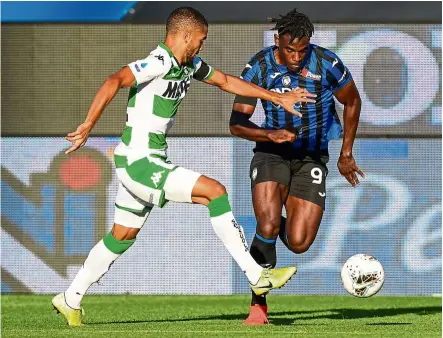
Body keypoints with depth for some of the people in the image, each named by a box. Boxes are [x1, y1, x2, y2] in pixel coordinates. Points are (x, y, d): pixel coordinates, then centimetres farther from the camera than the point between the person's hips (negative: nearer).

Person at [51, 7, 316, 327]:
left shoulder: (189, 65, 10)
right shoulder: (158, 63, -19)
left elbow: (227, 81, 22)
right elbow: (115, 81, -33)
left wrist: (278, 98, 21)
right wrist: (88, 126, -41)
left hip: (148, 162, 10)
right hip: (140, 161, -10)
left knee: (123, 236, 17)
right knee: (215, 191, -14)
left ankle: (70, 300, 27)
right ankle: (257, 276, -11)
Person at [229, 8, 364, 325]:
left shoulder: (326, 63, -14)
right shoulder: (259, 67, -12)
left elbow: (352, 102, 5)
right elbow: (237, 124, -8)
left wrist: (346, 153, 8)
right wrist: (270, 134, -27)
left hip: (312, 157, 0)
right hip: (271, 153, 0)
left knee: (299, 243, -11)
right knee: (267, 227, -22)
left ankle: (286, 221, 28)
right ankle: (259, 305, -5)